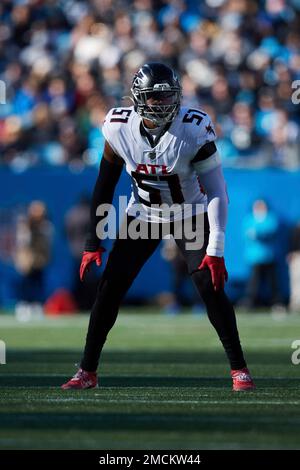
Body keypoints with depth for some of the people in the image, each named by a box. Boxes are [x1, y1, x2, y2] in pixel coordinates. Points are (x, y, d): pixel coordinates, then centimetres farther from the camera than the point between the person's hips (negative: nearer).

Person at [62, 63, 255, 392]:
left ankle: (239, 369, -3)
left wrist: (216, 249, -26)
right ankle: (87, 371, 5)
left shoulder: (194, 130, -26)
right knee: (109, 288, -6)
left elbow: (216, 191, -21)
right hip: (143, 215, 2)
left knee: (210, 287, -15)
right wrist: (93, 243, -6)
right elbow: (104, 187, -6)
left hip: (190, 216, -2)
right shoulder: (120, 128, -19)